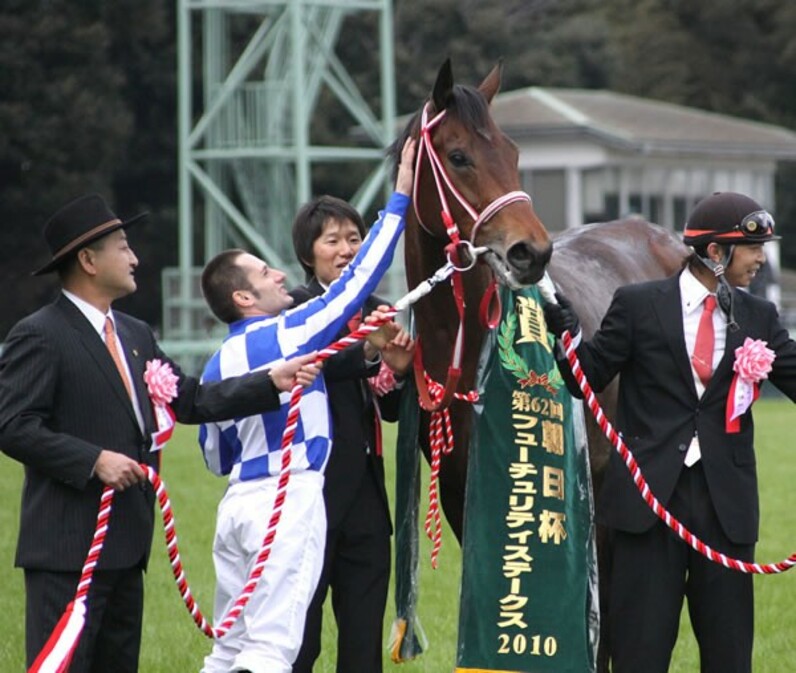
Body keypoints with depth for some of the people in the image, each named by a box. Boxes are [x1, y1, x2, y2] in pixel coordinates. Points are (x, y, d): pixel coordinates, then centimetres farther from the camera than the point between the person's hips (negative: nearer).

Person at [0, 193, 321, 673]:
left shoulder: (135, 335, 17)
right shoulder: (40, 337, -9)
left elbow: (191, 400, 13)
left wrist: (272, 382, 5)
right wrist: (93, 460, -20)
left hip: (126, 542, 9)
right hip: (69, 544, -9)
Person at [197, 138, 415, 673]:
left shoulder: (217, 367, 12)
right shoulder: (289, 334, -7)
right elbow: (360, 279, -4)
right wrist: (400, 198, 1)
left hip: (239, 502, 8)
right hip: (289, 498, -7)